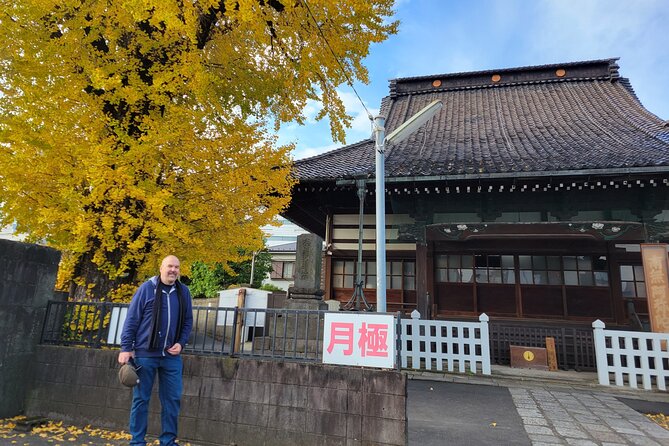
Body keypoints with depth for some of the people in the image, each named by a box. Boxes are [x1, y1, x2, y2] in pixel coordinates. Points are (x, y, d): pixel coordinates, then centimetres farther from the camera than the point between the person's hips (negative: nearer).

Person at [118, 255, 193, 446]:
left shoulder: (184, 292, 6)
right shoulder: (146, 288, -4)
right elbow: (131, 319, -3)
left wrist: (181, 343, -2)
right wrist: (126, 348, -6)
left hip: (172, 356, 3)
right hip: (146, 353, -3)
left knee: (172, 399, 7)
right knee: (141, 399, 8)